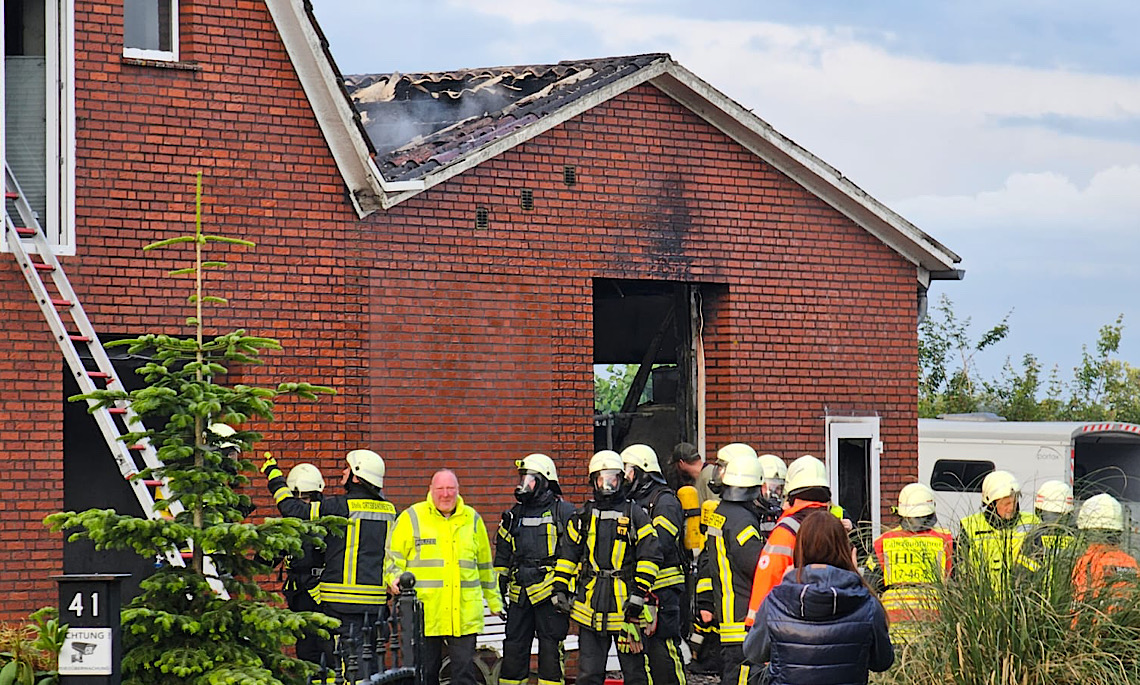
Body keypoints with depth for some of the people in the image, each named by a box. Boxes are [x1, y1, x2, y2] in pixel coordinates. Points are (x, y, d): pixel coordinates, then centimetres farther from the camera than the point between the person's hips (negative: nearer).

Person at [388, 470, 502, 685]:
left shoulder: (472, 519, 14)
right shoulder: (412, 518, 4)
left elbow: (484, 564, 23)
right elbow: (393, 558, 6)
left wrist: (494, 601, 26)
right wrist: (395, 578, -14)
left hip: (464, 615, 2)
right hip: (424, 613, -2)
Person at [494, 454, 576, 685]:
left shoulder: (563, 512, 0)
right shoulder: (515, 515, 16)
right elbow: (502, 555, 23)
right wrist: (498, 589, 18)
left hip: (550, 593, -5)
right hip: (519, 594, 5)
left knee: (550, 649, -3)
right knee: (514, 648, 8)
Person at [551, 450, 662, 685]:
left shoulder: (636, 515, 1)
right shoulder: (582, 517, 11)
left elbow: (650, 556, -2)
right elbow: (567, 554, 17)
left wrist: (639, 595, -9)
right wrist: (560, 589, 7)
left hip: (625, 604, -3)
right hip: (590, 607, 3)